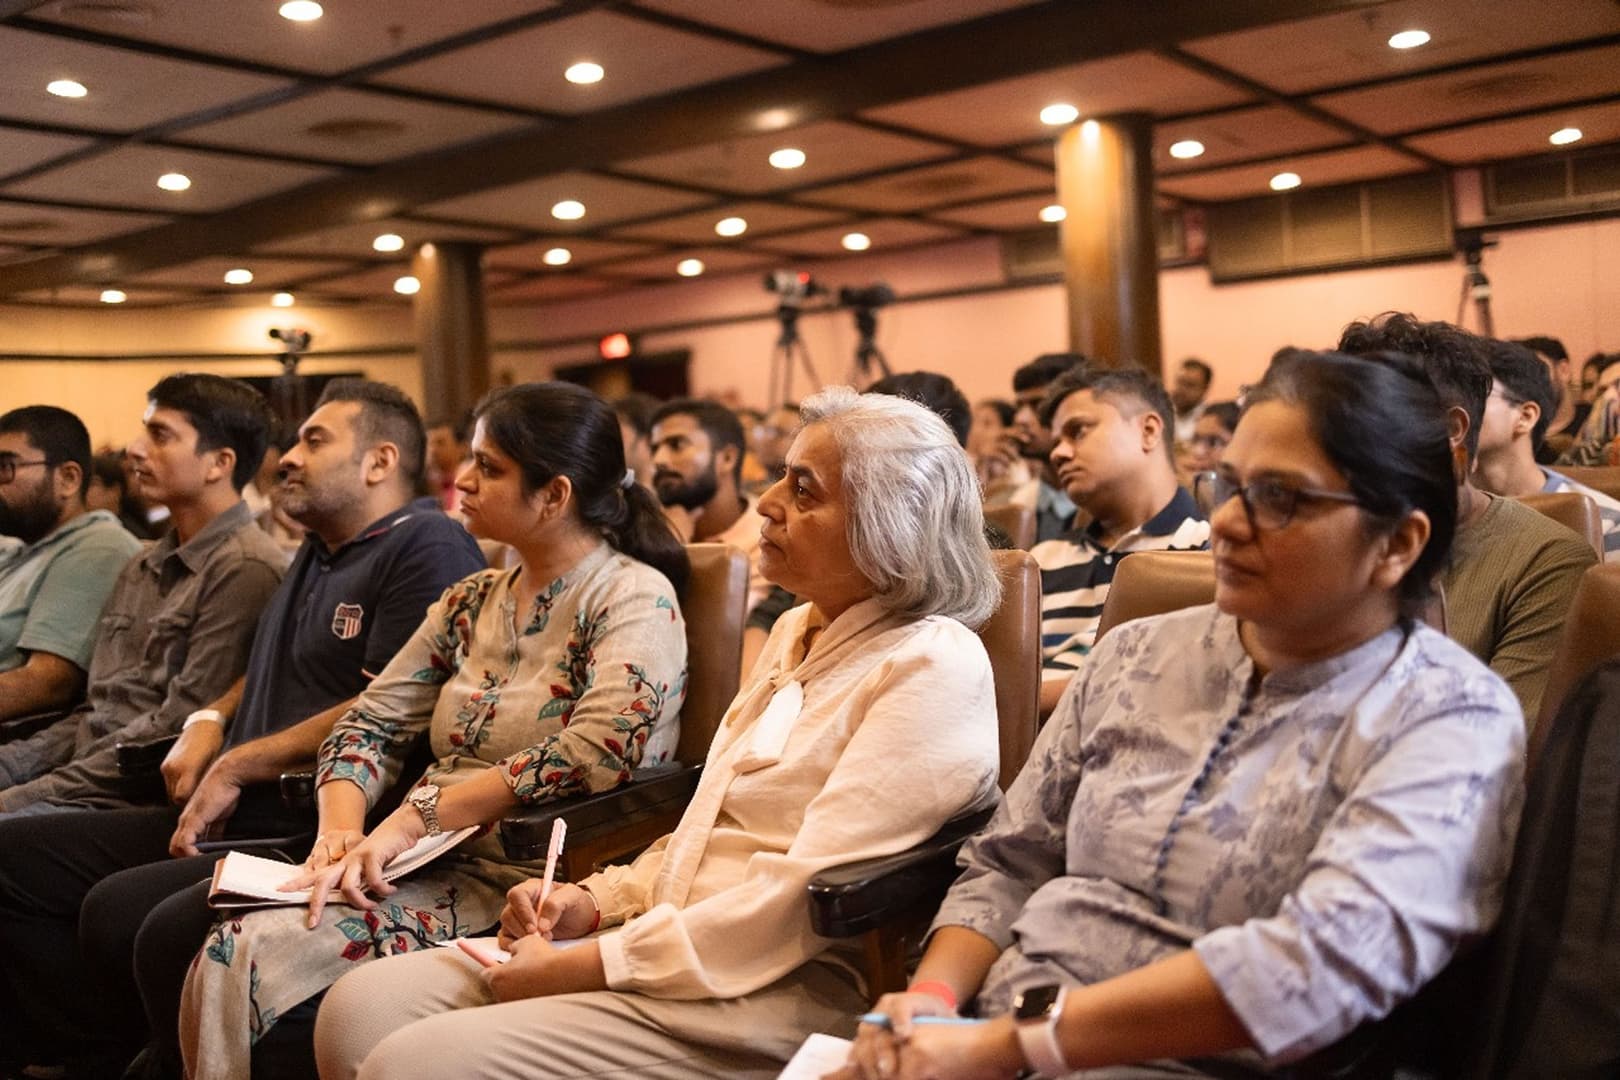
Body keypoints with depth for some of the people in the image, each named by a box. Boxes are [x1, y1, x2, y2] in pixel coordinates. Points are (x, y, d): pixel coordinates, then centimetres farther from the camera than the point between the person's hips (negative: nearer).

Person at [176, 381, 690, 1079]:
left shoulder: (635, 598, -7)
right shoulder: (473, 601, 16)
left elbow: (602, 748, -22)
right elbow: (371, 723, 13)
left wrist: (414, 816, -21)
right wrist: (340, 828, -8)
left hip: (519, 881, -6)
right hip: (427, 862, 7)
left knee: (243, 953, -23)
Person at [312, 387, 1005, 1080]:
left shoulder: (934, 668, -13)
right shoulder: (795, 633, 16)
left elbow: (804, 897, -20)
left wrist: (586, 967, -17)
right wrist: (592, 900, 4)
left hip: (777, 995, -8)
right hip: (668, 934, 8)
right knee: (361, 1009, -5)